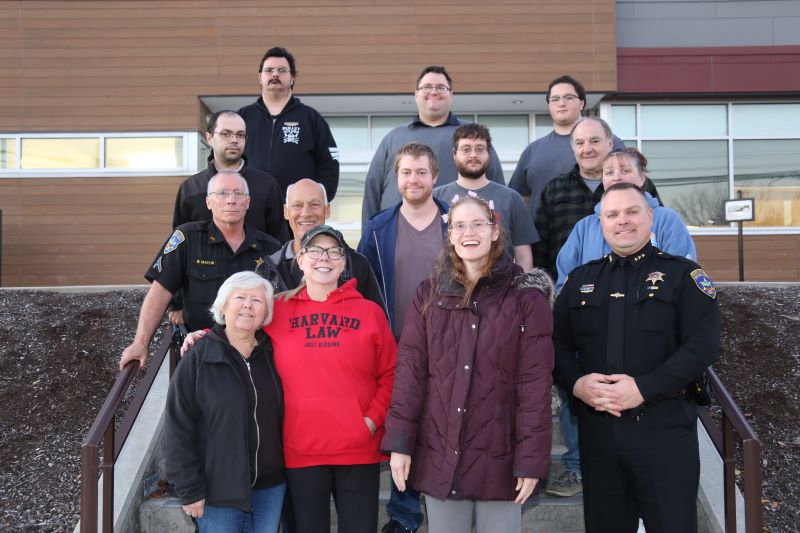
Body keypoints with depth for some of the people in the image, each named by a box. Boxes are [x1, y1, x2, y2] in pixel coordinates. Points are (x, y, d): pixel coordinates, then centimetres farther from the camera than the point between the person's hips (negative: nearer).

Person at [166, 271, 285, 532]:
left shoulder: (272, 354, 5)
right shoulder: (199, 358, -7)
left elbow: (285, 416, 8)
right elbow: (179, 429, -8)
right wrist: (190, 490, -10)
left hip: (270, 487, 4)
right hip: (219, 491, -4)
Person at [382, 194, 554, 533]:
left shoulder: (526, 296, -3)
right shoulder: (429, 295, 6)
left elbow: (535, 381, -6)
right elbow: (409, 370, 2)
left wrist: (531, 457, -10)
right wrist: (400, 442, -5)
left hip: (499, 457, -2)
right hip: (438, 454, 2)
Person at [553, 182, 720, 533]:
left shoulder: (684, 275, 1)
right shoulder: (580, 279, 14)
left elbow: (703, 345, -10)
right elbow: (558, 343, 10)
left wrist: (644, 388, -19)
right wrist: (576, 383, -10)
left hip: (664, 427, -3)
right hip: (596, 428, 4)